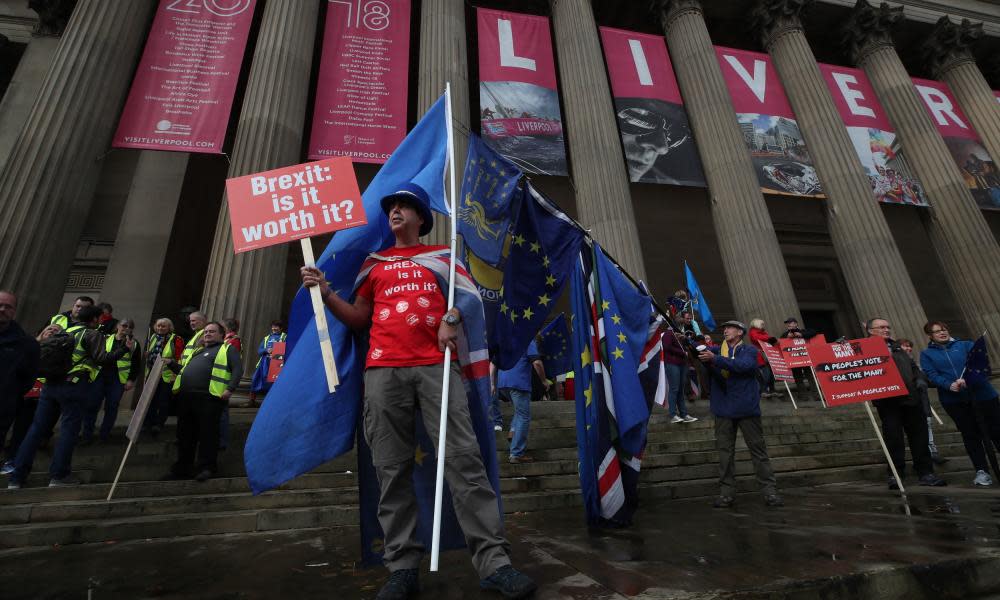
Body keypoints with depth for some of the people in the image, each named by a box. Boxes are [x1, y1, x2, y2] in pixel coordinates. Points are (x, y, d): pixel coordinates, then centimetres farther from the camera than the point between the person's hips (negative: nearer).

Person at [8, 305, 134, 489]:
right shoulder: (93, 334, -3)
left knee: (38, 427, 9)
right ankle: (58, 475, 0)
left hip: (50, 383, 7)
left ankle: (16, 477, 10)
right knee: (69, 428, -1)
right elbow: (102, 358, -12)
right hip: (74, 385, -7)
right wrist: (124, 348, -4)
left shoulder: (66, 332, 19)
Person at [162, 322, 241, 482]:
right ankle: (182, 467, 27)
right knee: (185, 434, 14)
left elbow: (238, 369, -8)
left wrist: (230, 388, -20)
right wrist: (171, 364, 18)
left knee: (207, 434, -3)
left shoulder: (227, 349, 5)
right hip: (185, 396, 8)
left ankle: (206, 468, 7)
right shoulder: (198, 350, 29)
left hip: (209, 398, -7)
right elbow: (185, 370, 35)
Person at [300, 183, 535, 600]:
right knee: (392, 470, 1)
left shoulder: (441, 254, 19)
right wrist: (325, 292, 8)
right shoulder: (375, 263, 23)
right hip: (383, 371, 2)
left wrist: (451, 318, -6)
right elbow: (359, 319, 20)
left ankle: (494, 562, -3)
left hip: (436, 366, -2)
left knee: (464, 459, -9)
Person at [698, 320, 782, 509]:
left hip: (746, 407, -2)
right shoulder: (716, 350, 13)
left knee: (758, 449, 5)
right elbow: (700, 349, -6)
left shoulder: (749, 350, 3)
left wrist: (715, 359, -25)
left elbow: (743, 365, -18)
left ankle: (770, 491, 13)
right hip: (723, 408, 2)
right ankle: (727, 492, 12)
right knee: (725, 451, 5)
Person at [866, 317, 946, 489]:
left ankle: (925, 473, 16)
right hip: (888, 401, -6)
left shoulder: (897, 348, 22)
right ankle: (896, 474, 7)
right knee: (893, 438, -2)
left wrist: (919, 379, 11)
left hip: (911, 398, 7)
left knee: (919, 436, 7)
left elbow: (913, 366, 27)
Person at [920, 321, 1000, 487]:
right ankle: (981, 471, 10)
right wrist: (949, 385, -23)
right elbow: (931, 375, -4)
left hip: (981, 393, 1)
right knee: (970, 435, 4)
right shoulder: (927, 354, 7)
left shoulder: (965, 345, 9)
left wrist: (966, 379, -23)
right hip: (953, 400, -1)